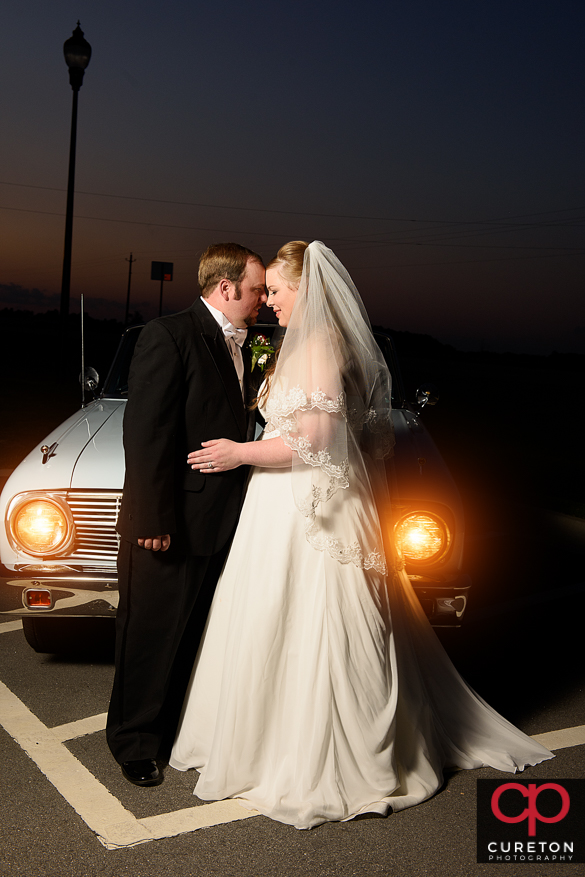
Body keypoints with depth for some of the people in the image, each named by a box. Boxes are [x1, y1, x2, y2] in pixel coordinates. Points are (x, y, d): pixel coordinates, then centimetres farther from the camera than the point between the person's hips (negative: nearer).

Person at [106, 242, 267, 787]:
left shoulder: (238, 345, 12)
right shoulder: (169, 335, -14)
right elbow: (146, 433, -18)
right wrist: (153, 520, -21)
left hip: (221, 521, 8)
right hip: (170, 522, -8)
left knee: (195, 633, 18)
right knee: (152, 634, 7)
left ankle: (176, 726, 35)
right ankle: (135, 741, 25)